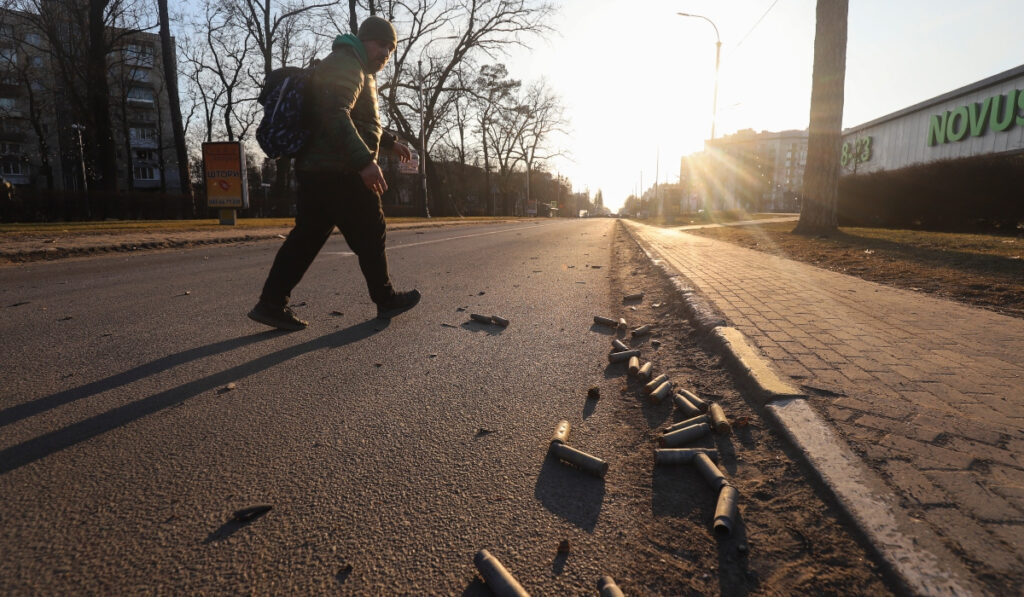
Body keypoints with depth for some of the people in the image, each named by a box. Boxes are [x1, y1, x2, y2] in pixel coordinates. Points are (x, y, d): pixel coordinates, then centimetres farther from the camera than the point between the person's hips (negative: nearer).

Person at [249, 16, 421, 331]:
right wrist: (365, 160, -33)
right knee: (369, 235, 2)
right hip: (337, 171, -10)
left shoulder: (356, 70, 27)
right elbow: (335, 116, -24)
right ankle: (386, 299, 16)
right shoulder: (345, 64, -8)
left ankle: (271, 304, 7)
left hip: (316, 169, 10)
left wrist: (389, 142, 42)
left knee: (307, 237, 8)